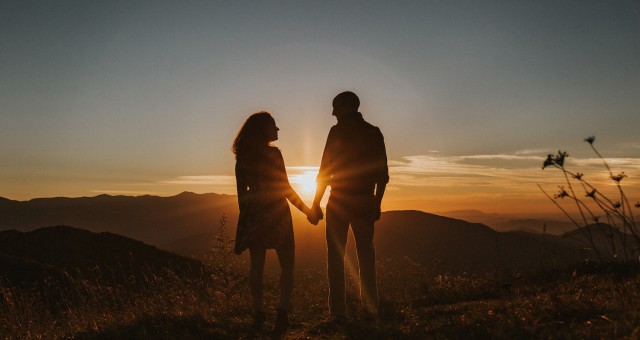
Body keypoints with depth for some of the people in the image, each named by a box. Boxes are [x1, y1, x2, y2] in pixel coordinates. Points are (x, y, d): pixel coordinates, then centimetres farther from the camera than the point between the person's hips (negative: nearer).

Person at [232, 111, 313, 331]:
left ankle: (259, 313, 6)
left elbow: (242, 192, 9)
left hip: (254, 216, 5)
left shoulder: (242, 158, 6)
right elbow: (285, 188, -11)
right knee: (287, 265, 3)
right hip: (276, 214, -5)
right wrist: (306, 210, -2)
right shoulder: (272, 153, -11)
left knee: (256, 265, 8)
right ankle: (282, 312, -5)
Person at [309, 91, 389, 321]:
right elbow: (382, 174, 6)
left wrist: (316, 204, -7)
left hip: (339, 201, -4)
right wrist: (376, 203, 15)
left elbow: (325, 171, -11)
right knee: (366, 254, 14)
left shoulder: (338, 131, -6)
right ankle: (371, 306, 16)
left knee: (336, 255, 4)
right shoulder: (374, 133, 7)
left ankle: (338, 310, 3)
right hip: (365, 202, 4)